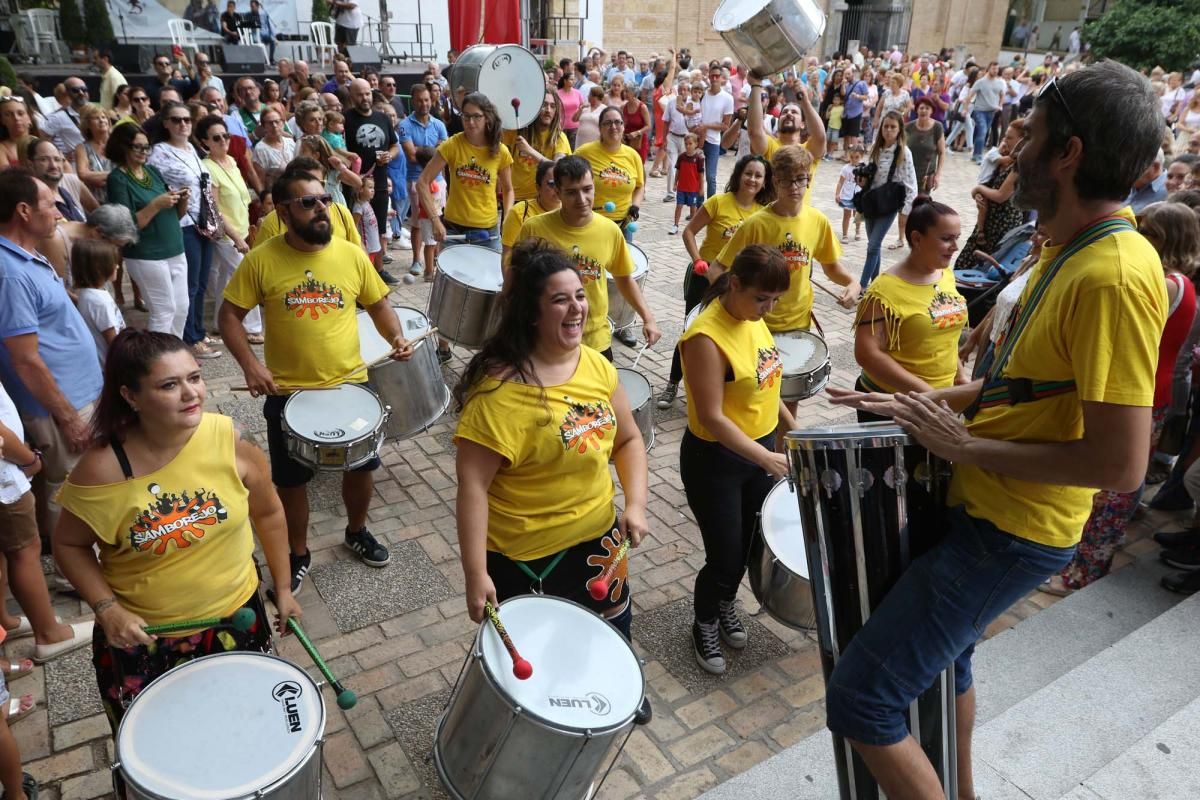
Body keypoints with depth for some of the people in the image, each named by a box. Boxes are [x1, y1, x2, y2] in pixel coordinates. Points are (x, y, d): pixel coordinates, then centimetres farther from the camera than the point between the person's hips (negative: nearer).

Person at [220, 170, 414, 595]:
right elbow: (230, 315, -3)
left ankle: (357, 532, 43)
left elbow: (378, 305, 8)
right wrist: (249, 364, -16)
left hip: (350, 385, 2)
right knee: (290, 481, 11)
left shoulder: (352, 255, -4)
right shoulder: (260, 260, -9)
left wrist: (396, 338, -10)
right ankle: (298, 555, 34)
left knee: (361, 466, 15)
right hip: (288, 393, -2)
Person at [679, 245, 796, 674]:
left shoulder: (753, 318, -1)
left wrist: (792, 427, 16)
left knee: (748, 543, 22)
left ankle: (727, 604, 48)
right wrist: (766, 458, -27)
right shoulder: (706, 337, -27)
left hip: (761, 445, 8)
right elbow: (711, 417, -26)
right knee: (724, 556, 5)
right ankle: (704, 624, 33)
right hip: (715, 460, -8)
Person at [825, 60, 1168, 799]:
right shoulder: (1074, 250, 6)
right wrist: (923, 401, 4)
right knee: (943, 651, 31)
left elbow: (1119, 464, -28)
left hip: (1010, 533, -10)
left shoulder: (1113, 278, -25)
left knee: (859, 701, -8)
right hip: (985, 506, 10)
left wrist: (964, 445, -21)